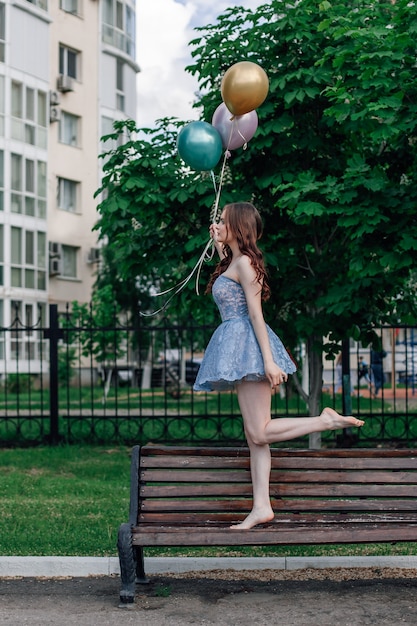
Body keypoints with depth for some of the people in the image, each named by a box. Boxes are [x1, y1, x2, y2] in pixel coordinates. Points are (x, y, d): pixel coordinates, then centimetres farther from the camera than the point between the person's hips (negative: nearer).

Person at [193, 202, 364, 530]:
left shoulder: (244, 262, -9)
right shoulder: (232, 263, 18)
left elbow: (256, 312, -16)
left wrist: (269, 360, -20)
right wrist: (219, 247, 35)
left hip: (247, 344, -9)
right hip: (237, 347, 9)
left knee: (259, 433, -12)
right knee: (255, 435, 3)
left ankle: (327, 421, -4)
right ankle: (261, 507, 2)